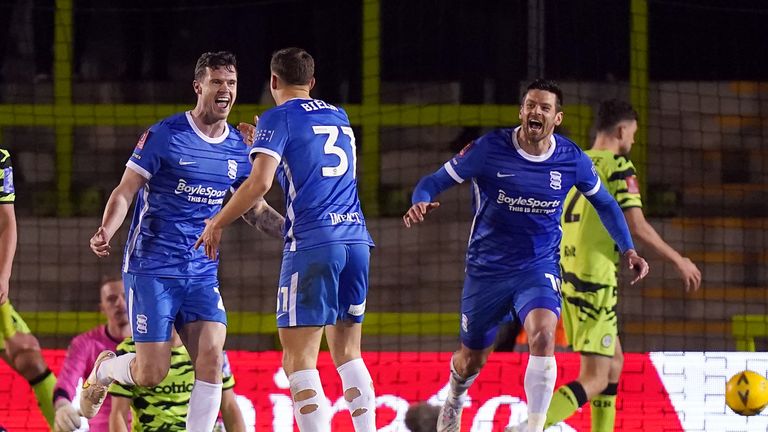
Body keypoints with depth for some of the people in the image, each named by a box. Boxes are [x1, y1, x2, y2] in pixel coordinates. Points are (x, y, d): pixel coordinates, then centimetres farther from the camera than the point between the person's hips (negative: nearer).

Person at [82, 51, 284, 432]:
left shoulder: (238, 149, 8)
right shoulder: (165, 135, -8)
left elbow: (255, 209, 22)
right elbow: (125, 192, -6)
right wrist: (106, 232, -25)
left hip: (202, 272, 4)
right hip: (152, 268, -4)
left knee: (211, 357, -14)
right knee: (152, 372, -6)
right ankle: (103, 370, 28)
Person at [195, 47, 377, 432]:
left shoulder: (278, 119, 0)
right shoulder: (339, 118, 20)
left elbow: (259, 183, -12)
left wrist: (217, 223, 0)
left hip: (312, 244, -6)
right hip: (356, 239, 6)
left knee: (299, 359, -6)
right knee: (347, 352, 15)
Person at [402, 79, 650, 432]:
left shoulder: (573, 159, -7)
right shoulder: (489, 149, -14)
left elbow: (603, 203, 12)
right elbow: (435, 181, -8)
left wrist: (628, 249, 7)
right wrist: (421, 203, -31)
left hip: (539, 268, 0)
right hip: (487, 268, 0)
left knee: (543, 337, -29)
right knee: (472, 360, 13)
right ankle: (454, 398, 50)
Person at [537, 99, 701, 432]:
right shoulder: (618, 166, -9)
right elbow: (637, 227, -15)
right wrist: (679, 261, -5)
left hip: (567, 278, 8)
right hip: (595, 282, -8)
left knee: (614, 361, 21)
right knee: (595, 379, -9)